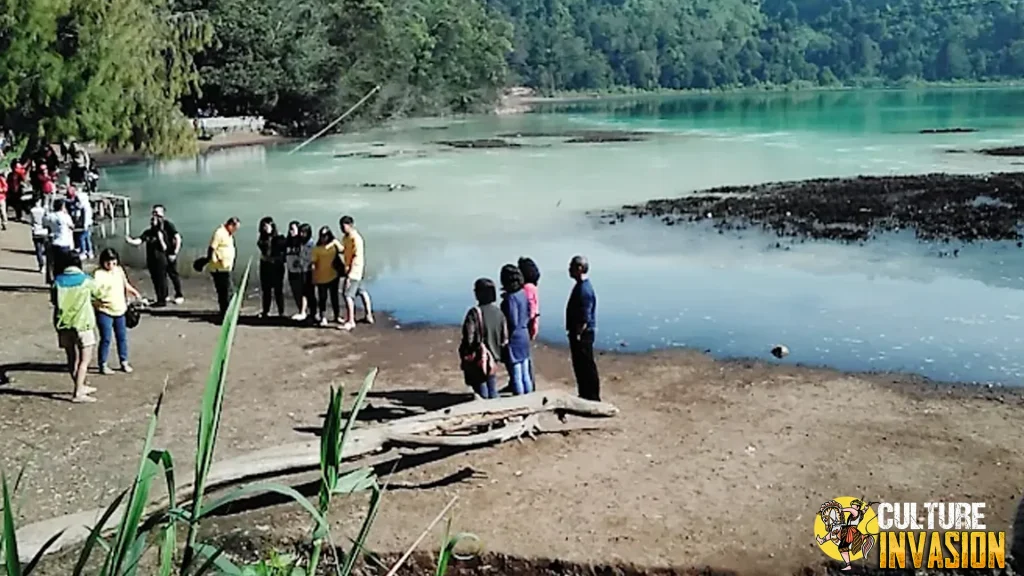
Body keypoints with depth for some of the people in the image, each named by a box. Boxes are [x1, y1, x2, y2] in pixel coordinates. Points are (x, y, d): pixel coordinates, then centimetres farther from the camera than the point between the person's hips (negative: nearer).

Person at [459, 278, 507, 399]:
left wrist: (463, 354, -4)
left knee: (482, 394, 6)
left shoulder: (475, 313, -19)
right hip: (493, 359, 5)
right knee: (493, 393, 17)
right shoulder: (499, 313, -2)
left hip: (477, 359, -5)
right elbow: (504, 339, 3)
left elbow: (469, 338, -19)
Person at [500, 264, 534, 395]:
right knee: (525, 375, 15)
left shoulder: (510, 298, -18)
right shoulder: (523, 293, 5)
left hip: (514, 339, -8)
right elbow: (528, 315, 13)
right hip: (524, 336, 8)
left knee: (516, 376, 0)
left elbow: (512, 323, -19)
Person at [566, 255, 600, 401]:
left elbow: (585, 318, -24)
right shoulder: (580, 286, 12)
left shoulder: (584, 289, -20)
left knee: (587, 367, -2)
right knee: (579, 366, 17)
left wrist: (577, 335, -20)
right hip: (578, 333, 10)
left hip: (583, 334, -10)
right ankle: (584, 395, 27)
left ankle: (593, 398, 6)